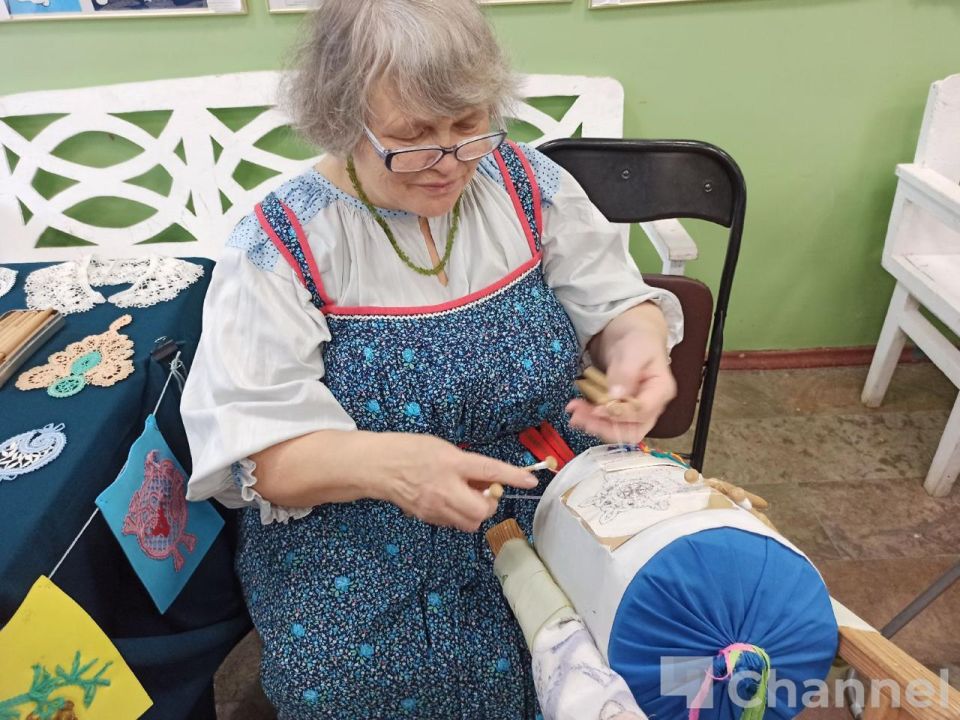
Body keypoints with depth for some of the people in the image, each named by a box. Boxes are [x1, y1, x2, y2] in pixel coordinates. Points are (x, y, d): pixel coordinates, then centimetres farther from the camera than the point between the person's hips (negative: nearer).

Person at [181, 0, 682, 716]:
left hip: (556, 496, 3)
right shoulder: (279, 244, -12)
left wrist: (638, 344, -20)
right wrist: (384, 462, -36)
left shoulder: (529, 184, -2)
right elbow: (253, 449, -17)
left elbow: (617, 305, 4)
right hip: (356, 530, -2)